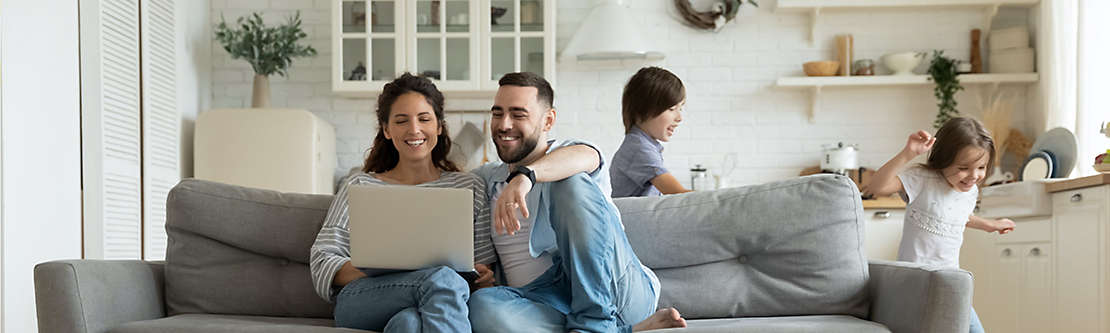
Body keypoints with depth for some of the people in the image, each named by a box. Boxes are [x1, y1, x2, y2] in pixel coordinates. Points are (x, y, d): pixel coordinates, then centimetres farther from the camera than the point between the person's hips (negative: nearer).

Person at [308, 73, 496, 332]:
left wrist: (485, 278, -7)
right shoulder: (360, 187, 17)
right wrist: (382, 272, -13)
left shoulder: (469, 188, 21)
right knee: (442, 277, -35)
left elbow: (486, 268, 19)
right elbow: (322, 265, 7)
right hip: (361, 304, 0)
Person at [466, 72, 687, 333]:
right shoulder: (485, 179, 24)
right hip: (538, 299, 3)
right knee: (482, 304, -31)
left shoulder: (570, 151, 8)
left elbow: (583, 157, -17)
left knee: (572, 184, -23)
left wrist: (525, 175, -37)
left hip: (614, 290, -2)